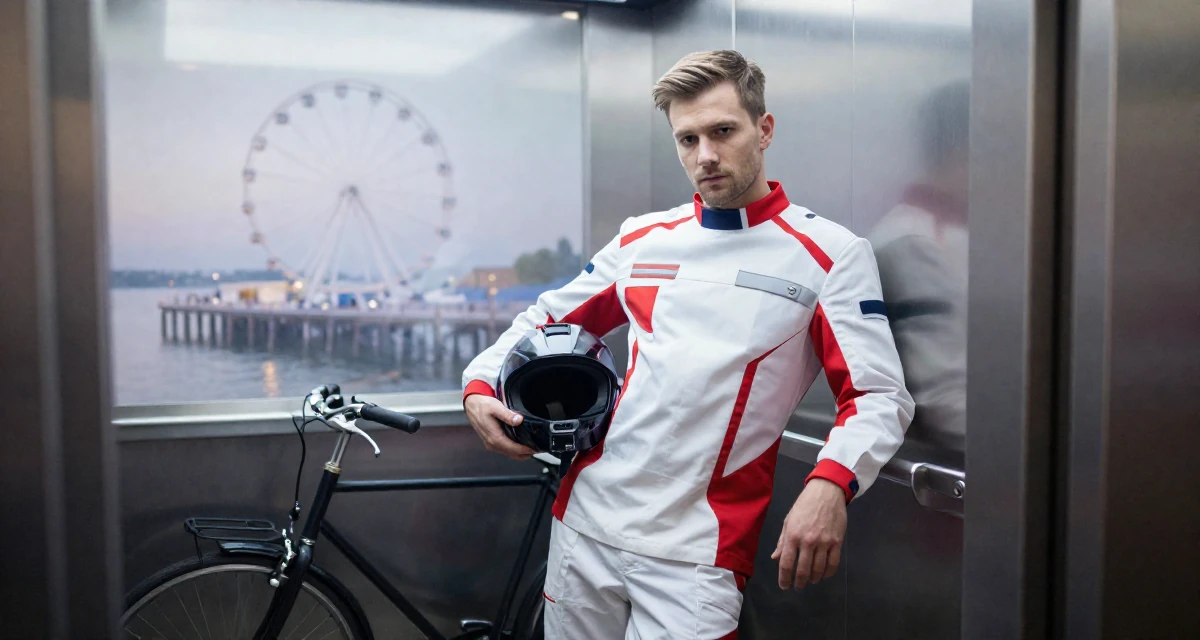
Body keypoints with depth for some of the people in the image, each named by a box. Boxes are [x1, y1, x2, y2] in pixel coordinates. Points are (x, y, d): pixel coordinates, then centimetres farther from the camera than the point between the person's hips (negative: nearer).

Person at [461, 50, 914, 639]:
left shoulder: (832, 253, -2)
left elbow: (879, 396, -8)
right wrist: (479, 385, 3)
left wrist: (830, 483, -26)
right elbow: (548, 317, 19)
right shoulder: (643, 240, 9)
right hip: (585, 525, 4)